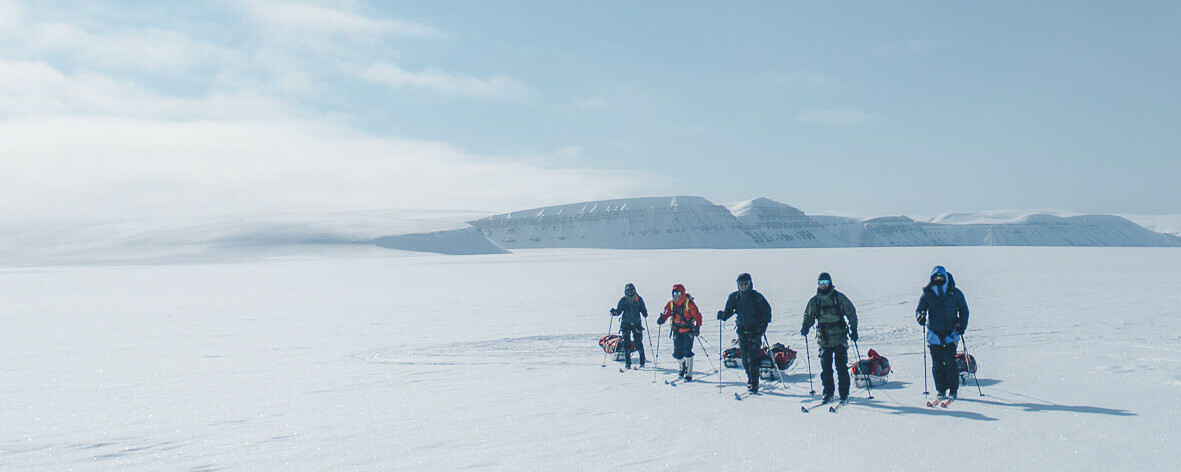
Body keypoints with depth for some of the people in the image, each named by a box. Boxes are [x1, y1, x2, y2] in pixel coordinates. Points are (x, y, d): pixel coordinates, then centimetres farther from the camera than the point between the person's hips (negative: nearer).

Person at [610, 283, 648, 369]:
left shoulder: (639, 299, 1)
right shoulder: (623, 300, 2)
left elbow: (643, 310, 8)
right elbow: (619, 311, 4)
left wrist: (645, 313, -13)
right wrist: (614, 312, -17)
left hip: (637, 324, -1)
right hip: (625, 324, 1)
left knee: (638, 342, -5)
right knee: (626, 343, -4)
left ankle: (642, 361, 10)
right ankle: (628, 362, 3)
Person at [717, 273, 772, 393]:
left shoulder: (756, 297, -7)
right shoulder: (734, 297, 3)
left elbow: (767, 310, -4)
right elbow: (728, 311, 9)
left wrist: (763, 324, -17)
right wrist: (723, 315, -14)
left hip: (755, 330, -4)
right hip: (742, 330, 4)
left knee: (752, 356, -13)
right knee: (745, 358, 7)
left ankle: (754, 383, -9)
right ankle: (750, 378, 28)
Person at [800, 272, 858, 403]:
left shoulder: (839, 297, -1)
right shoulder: (814, 301, 6)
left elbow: (851, 313, 5)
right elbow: (809, 316, 16)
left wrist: (853, 330, -2)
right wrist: (805, 327, -3)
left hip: (840, 339, -2)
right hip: (824, 340, 2)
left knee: (841, 366, -4)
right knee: (825, 368, 2)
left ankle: (844, 393, 6)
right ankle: (828, 393, 13)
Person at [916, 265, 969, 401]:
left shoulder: (955, 293, 4)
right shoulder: (927, 294, 5)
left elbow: (964, 310, 11)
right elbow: (919, 309, 5)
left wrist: (961, 325, -3)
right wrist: (920, 317, -19)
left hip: (951, 332, -1)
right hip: (934, 333, 1)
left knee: (950, 361, -10)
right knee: (937, 364, 0)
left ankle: (953, 390, 2)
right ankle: (941, 391, 9)